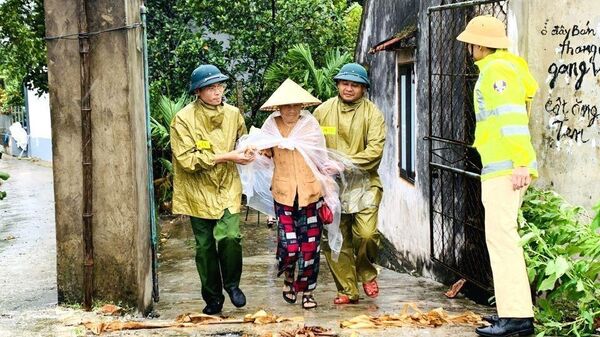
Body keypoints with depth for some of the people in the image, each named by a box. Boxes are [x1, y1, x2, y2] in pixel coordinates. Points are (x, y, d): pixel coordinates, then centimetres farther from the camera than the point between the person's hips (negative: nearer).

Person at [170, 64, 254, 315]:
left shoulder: (233, 114, 2)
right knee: (205, 247, 7)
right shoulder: (183, 119, -11)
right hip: (199, 191, -1)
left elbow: (243, 140, 22)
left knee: (229, 237, -16)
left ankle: (232, 284, 11)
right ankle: (213, 298, 23)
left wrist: (247, 151, -1)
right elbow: (187, 159, -18)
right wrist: (225, 156, -20)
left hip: (227, 188, 2)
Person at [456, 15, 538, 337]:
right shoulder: (494, 69, 21)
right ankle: (515, 309, 20)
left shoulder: (498, 69, -10)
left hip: (505, 168, -11)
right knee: (504, 237, 14)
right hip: (502, 167, 11)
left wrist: (520, 163, -24)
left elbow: (513, 117, -19)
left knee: (501, 237, -12)